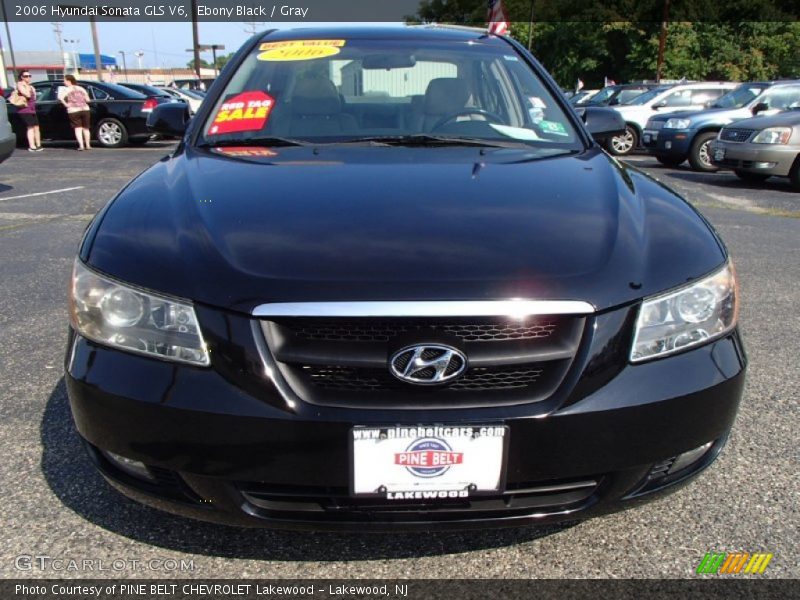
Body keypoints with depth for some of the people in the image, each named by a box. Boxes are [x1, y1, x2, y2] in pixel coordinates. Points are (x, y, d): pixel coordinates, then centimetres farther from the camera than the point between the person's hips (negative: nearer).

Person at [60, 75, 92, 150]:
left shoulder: (68, 90, -1)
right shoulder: (80, 88, 11)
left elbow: (61, 98, -18)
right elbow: (87, 99, 7)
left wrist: (66, 104, -4)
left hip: (73, 111, -4)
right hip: (85, 109, 4)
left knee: (78, 128, 0)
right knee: (86, 128, 13)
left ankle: (81, 146, -10)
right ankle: (88, 145, 16)